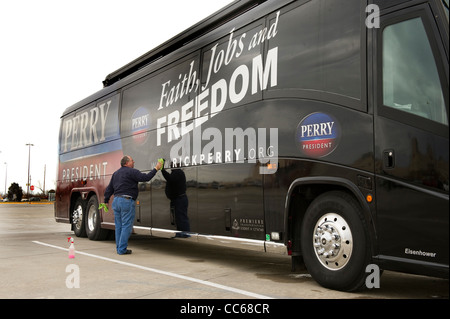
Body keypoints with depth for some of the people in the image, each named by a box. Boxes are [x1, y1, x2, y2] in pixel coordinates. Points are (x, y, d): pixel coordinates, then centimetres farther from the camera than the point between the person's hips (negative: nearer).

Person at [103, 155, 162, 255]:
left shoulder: (116, 173, 19)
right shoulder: (131, 172, -6)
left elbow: (109, 189, 21)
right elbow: (145, 177, -13)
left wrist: (106, 200, 27)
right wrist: (156, 169, -5)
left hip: (116, 201, 8)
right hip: (127, 201, -8)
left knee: (119, 226, 13)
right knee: (126, 226, -3)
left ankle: (119, 248, 18)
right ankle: (122, 249, -3)